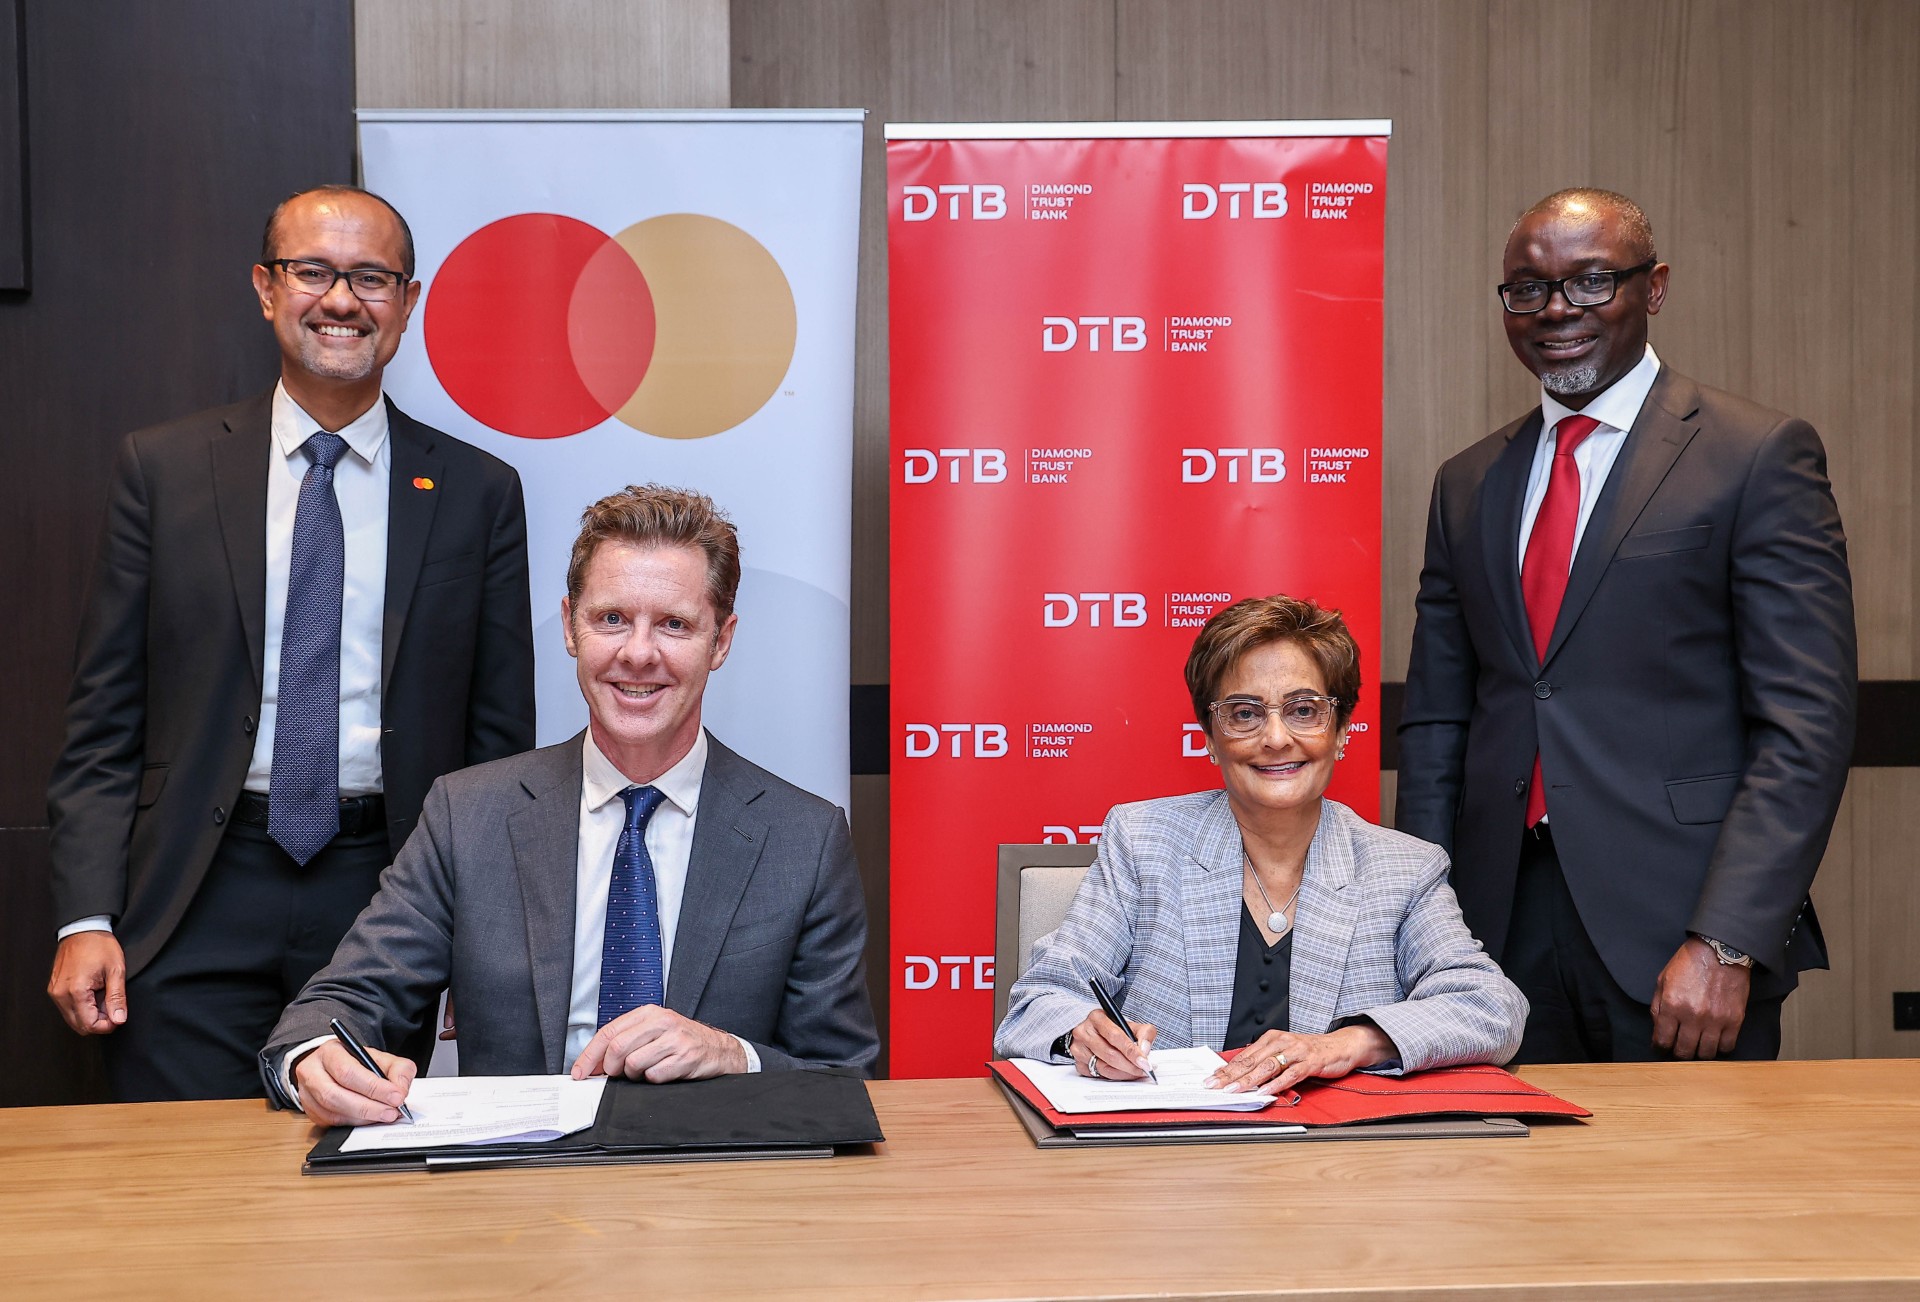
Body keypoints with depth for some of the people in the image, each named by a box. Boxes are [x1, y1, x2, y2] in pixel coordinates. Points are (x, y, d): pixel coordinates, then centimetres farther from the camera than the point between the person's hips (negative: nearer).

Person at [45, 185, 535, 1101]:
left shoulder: (477, 493, 6)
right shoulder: (161, 469, 6)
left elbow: (501, 737, 7)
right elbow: (104, 720, 5)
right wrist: (87, 919, -5)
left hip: (385, 896, 0)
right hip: (198, 909, 0)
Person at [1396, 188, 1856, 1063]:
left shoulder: (1760, 456, -2)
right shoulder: (1467, 485, 13)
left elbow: (1807, 726, -9)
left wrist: (1725, 944, -17)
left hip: (1674, 927, -4)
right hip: (1505, 926, 4)